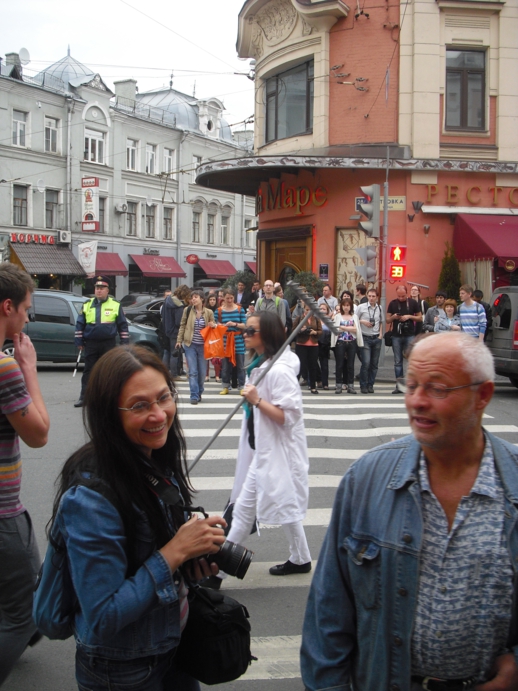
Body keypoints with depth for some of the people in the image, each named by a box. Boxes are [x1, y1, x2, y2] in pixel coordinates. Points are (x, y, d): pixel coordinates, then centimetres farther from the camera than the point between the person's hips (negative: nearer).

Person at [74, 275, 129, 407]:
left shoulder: (115, 305, 3)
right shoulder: (87, 305, 8)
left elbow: (123, 326, 5)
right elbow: (79, 325, 9)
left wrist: (124, 343, 1)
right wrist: (79, 342, 4)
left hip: (108, 344, -1)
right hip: (91, 344, 1)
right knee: (88, 371, 3)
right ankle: (84, 397, 6)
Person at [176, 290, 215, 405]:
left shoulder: (209, 312, -1)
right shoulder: (187, 310, -1)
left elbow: (213, 327, 11)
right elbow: (182, 326, 7)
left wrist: (213, 326, -12)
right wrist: (179, 340, 4)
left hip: (203, 346, 1)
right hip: (190, 345, -1)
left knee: (202, 372, 8)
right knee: (193, 372, -6)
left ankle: (199, 393, 27)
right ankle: (194, 396, -3)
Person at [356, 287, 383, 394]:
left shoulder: (379, 308, 8)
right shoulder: (361, 307, -3)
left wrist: (380, 333, 8)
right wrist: (363, 322, -13)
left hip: (377, 338, 4)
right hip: (365, 338, -4)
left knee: (374, 363, 5)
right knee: (366, 363, -11)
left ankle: (370, 385, 15)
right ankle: (363, 385, 1)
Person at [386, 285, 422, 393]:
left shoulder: (412, 302, 3)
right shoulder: (392, 303, 8)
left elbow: (420, 318, 7)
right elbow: (387, 320, 10)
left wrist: (409, 316, -9)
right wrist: (393, 317, -11)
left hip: (410, 335, -2)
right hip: (396, 336, 2)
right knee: (398, 362, 4)